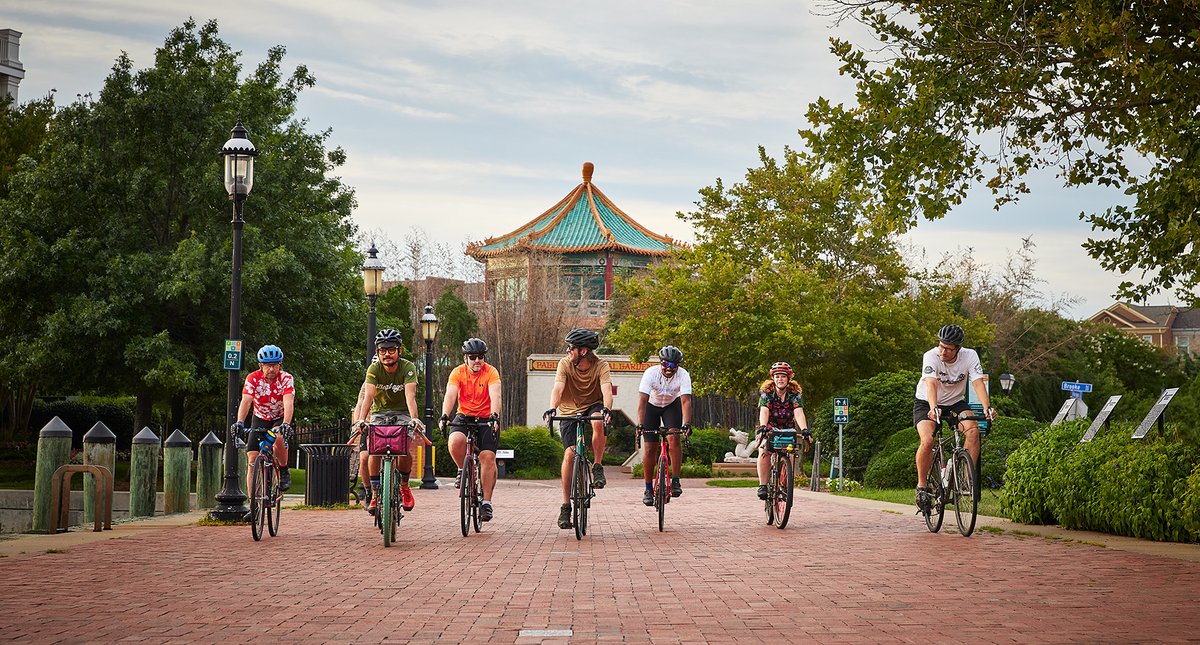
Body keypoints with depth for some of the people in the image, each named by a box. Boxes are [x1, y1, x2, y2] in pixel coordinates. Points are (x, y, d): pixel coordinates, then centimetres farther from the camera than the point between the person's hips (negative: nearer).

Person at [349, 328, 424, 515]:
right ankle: (375, 494, -9)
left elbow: (410, 395, -33)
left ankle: (404, 486, 3)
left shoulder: (407, 368, -20)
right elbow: (368, 396, -28)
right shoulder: (374, 369, -17)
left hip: (401, 413, -1)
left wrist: (414, 418, -49)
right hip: (379, 412, 1)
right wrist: (361, 420, -43)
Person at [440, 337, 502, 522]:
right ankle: (462, 470, 0)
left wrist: (494, 416, -44)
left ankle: (486, 502, -7)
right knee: (455, 441, -30)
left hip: (486, 418, -1)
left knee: (488, 457, -15)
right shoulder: (458, 372, -8)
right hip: (464, 417, 1)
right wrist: (445, 416, -37)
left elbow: (495, 396, -26)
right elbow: (450, 396, -20)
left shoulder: (491, 372, -12)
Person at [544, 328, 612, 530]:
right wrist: (552, 408, -46)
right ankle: (565, 505, -11)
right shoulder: (565, 364, -13)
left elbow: (607, 390, -30)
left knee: (598, 422, -37)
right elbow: (558, 388, -27)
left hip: (593, 406, -1)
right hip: (570, 412, 1)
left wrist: (606, 409, -50)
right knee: (570, 452, -17)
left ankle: (598, 468, -15)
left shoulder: (601, 366, -15)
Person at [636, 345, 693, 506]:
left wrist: (687, 424, -51)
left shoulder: (683, 376, -28)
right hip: (652, 405, 0)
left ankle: (675, 481, -17)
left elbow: (686, 401, -36)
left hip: (672, 405, 0)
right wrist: (640, 424, -48)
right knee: (649, 448, -6)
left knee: (673, 438, -24)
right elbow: (642, 400, -36)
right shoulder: (650, 373, -30)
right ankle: (648, 489, 5)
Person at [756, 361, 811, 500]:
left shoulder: (795, 393, -12)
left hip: (788, 429, 1)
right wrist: (762, 427, -49)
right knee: (764, 452, -26)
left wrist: (804, 430, -43)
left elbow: (799, 413, -26)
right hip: (769, 429, -1)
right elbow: (764, 411, -29)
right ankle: (762, 485, -20)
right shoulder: (767, 392, -14)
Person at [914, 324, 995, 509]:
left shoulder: (970, 356, -19)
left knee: (973, 430, -25)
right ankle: (922, 485, -6)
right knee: (927, 440, -26)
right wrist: (934, 408, -57)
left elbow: (978, 383, -28)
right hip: (927, 403, -3)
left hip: (955, 402, 3)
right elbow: (931, 384, -40)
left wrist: (987, 407, -44)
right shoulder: (931, 357, -26)